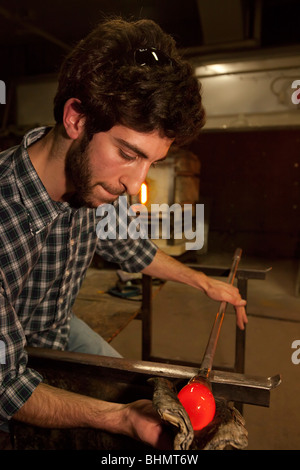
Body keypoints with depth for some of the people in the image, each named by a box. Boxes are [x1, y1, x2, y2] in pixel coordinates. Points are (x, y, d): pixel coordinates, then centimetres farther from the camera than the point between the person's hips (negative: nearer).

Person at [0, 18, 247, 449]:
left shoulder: (94, 179, -20)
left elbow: (126, 246, 2)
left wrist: (205, 282, 8)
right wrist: (121, 419, -36)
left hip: (60, 331, 5)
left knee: (137, 393, 13)